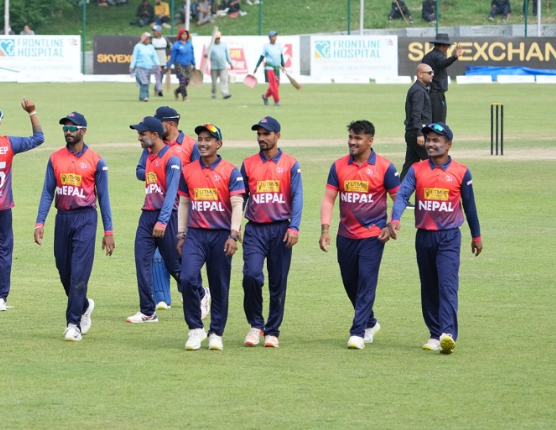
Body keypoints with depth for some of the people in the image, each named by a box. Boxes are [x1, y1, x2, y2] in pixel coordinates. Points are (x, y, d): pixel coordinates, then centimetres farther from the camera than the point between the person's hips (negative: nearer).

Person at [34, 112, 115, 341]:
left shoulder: (96, 161, -1)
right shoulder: (55, 159, 7)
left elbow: (103, 197, 0)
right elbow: (48, 192, 7)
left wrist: (108, 231, -2)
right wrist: (40, 222, -3)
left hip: (85, 219, -4)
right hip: (62, 218, 4)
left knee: (79, 273, -10)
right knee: (64, 271, 9)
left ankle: (74, 324, -8)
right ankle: (84, 306, 35)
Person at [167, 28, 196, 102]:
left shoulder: (189, 44, 5)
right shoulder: (176, 45, -8)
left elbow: (192, 54, 14)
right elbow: (172, 56, -3)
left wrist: (194, 64, 17)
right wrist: (168, 65, -1)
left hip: (188, 65, 5)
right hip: (180, 65, -5)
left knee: (187, 82, 5)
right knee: (183, 81, -12)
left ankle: (177, 92, 29)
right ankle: (184, 97, -5)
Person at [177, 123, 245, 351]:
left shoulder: (230, 171, -1)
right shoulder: (188, 171, 9)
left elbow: (237, 204, -6)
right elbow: (183, 204, 14)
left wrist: (233, 235, -15)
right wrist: (181, 235, 10)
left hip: (221, 235, -2)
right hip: (195, 234, 2)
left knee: (219, 286, 3)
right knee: (188, 278, -16)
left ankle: (216, 333, 14)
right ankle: (195, 329, -4)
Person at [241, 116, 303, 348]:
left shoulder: (290, 164, 3)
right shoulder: (248, 164, 9)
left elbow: (297, 197, -3)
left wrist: (294, 227, -14)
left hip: (280, 229, -1)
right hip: (255, 229, 1)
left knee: (278, 283, 2)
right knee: (251, 275, -16)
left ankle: (272, 331, 12)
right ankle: (255, 325, 1)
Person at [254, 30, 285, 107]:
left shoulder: (279, 46, 8)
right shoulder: (266, 46, -5)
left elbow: (281, 56, 18)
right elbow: (262, 57, -2)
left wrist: (283, 66, 19)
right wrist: (257, 66, -6)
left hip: (277, 68, 6)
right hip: (269, 68, -6)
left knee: (276, 85, 7)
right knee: (273, 85, -11)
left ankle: (265, 96, 28)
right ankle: (276, 101, -6)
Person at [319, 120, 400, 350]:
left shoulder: (384, 167, -5)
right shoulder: (339, 166, 3)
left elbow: (398, 198, 1)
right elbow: (328, 199, 3)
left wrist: (391, 226, -8)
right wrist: (325, 229, -7)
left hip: (373, 235, -4)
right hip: (346, 235, 4)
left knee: (366, 281, -11)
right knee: (350, 282, 13)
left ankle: (358, 332, -10)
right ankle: (370, 323, 34)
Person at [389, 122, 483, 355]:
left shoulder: (461, 172, 0)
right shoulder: (417, 170, 2)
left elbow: (469, 205, 9)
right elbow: (402, 194, -12)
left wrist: (476, 236, 15)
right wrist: (395, 219, -31)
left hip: (449, 237, -3)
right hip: (424, 237, 3)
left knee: (447, 285, -16)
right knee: (428, 287, 10)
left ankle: (448, 333, -26)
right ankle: (435, 335, 18)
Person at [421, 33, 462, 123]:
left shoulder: (426, 57, 16)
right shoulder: (438, 56, -10)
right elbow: (443, 63, -35)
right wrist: (455, 57, -53)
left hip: (426, 94, 9)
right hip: (437, 95, -9)